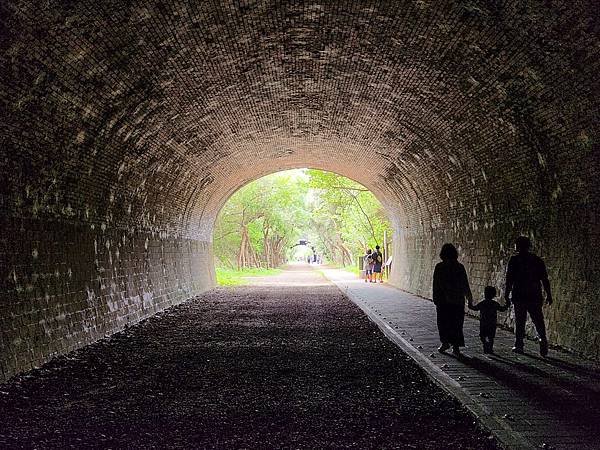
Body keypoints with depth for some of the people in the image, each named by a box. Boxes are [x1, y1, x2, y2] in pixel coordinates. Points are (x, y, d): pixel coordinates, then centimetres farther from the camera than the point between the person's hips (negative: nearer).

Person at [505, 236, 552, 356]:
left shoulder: (514, 260, -3)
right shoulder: (537, 260, 6)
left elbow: (509, 279, -6)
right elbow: (545, 279, 6)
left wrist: (506, 294, 0)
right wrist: (548, 295, 10)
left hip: (519, 296, -2)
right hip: (535, 296, 2)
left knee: (520, 321, 6)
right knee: (538, 321, 8)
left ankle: (519, 345, 7)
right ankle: (543, 339, -12)